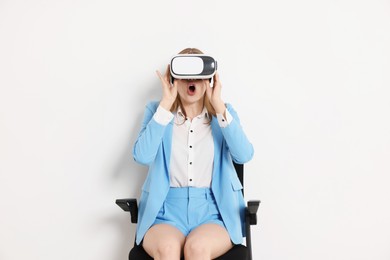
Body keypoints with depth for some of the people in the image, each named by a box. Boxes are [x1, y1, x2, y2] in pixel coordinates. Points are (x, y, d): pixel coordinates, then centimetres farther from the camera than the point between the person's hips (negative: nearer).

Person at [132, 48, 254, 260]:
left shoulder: (224, 113, 9)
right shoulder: (157, 110, 7)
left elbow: (244, 155, -9)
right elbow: (142, 156, -11)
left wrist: (219, 106, -12)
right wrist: (166, 104, -13)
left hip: (214, 211, 0)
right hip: (166, 210, 0)